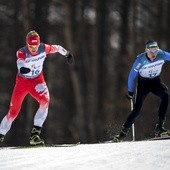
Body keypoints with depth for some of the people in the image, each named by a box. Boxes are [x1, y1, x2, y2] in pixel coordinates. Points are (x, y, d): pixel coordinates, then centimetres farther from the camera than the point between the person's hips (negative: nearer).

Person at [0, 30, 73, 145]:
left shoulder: (44, 49, -17)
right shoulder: (22, 53, -26)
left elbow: (57, 48, 4)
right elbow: (20, 62, -49)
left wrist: (67, 54, 22)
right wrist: (22, 68, -73)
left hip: (37, 81, 2)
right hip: (22, 82, -2)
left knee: (45, 101, -27)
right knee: (13, 111, 3)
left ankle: (35, 133, -28)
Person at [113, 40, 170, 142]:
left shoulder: (162, 55, -21)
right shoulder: (141, 60, -26)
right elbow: (132, 75, -14)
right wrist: (130, 92, -7)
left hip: (156, 81, 2)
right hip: (143, 83, -2)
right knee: (137, 108, -16)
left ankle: (159, 127, -28)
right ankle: (124, 132, -3)